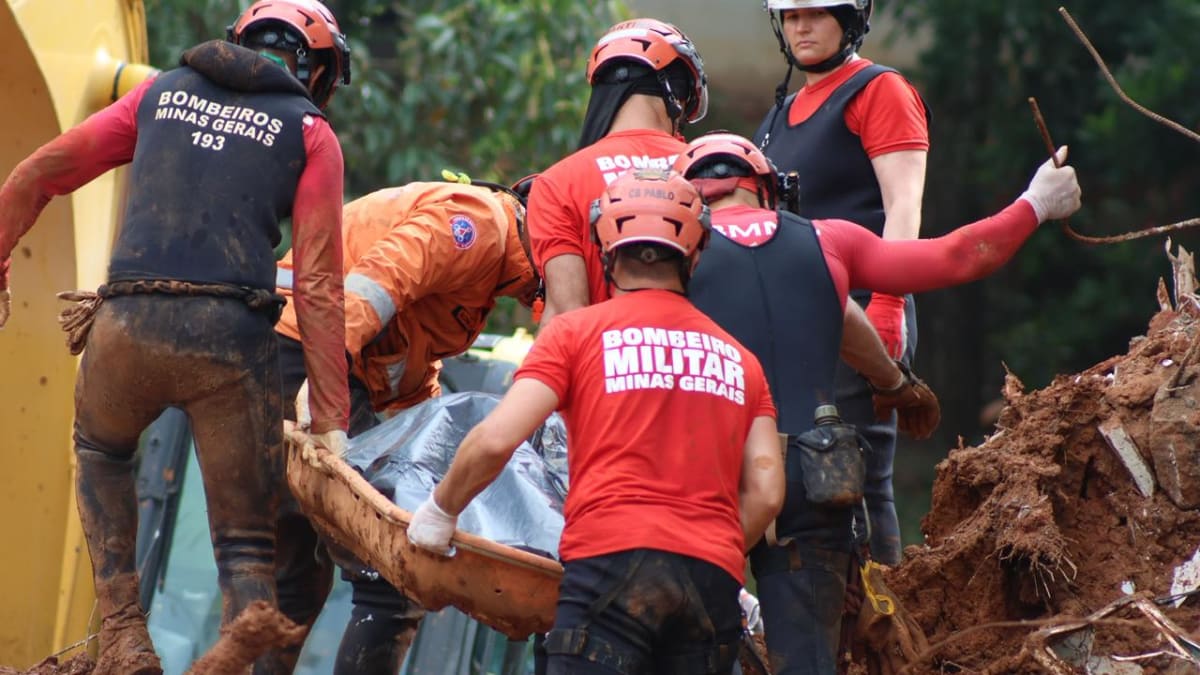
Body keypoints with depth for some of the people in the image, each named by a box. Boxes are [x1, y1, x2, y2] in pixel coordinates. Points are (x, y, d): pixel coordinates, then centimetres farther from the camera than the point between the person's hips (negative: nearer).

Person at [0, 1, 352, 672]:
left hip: (129, 323, 2)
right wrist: (331, 420, 2)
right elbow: (319, 284, 3)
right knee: (247, 543, 9)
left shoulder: (165, 90, 20)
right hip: (233, 337, -2)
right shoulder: (310, 131, 11)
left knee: (101, 451, 33)